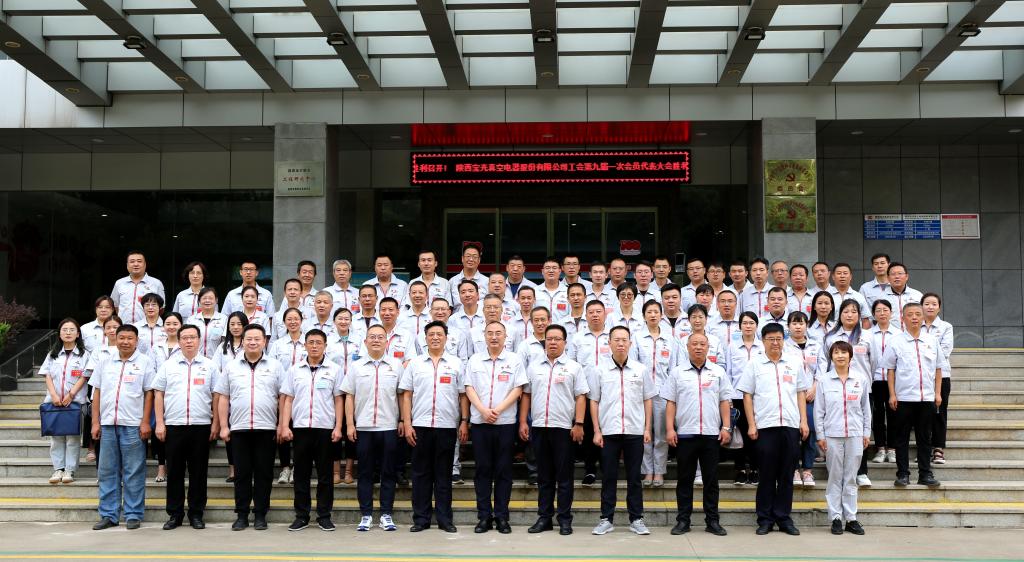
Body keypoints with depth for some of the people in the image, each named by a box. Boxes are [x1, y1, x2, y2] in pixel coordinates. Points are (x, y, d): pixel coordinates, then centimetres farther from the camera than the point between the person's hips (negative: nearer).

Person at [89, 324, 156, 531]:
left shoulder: (145, 362, 2)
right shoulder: (106, 363, 12)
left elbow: (149, 394, -1)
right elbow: (97, 392, 12)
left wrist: (145, 422, -8)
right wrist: (95, 422, 6)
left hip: (133, 425, -4)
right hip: (108, 424, 4)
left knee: (133, 473, 0)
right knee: (107, 471, 7)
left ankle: (133, 515, 6)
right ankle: (108, 515, 14)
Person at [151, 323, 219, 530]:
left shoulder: (209, 365, 6)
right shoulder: (168, 365, 8)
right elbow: (158, 394, 8)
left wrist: (216, 424, -2)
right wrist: (159, 423, 0)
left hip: (201, 426, -1)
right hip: (174, 425, 1)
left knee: (198, 472, 4)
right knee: (174, 472, 5)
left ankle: (196, 514, 12)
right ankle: (174, 514, 13)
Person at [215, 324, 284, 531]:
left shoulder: (275, 366, 5)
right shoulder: (231, 366, 9)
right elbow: (223, 398, 9)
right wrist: (223, 426, 2)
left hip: (266, 429, -1)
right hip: (239, 428, 1)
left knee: (263, 473, 3)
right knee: (242, 473, 5)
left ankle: (260, 515, 11)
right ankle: (241, 515, 12)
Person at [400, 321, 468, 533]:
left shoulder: (456, 363, 8)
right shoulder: (415, 363, 8)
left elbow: (463, 395, 7)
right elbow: (406, 395, 6)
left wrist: (464, 422, -1)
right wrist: (407, 424, -2)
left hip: (447, 426, 0)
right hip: (420, 426, 1)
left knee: (444, 475, 5)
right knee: (421, 473, 5)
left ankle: (444, 519, 10)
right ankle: (421, 518, 11)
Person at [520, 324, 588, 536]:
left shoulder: (574, 367, 3)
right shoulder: (534, 368, 12)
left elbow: (581, 397, -1)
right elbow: (526, 395, 13)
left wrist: (579, 424, -9)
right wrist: (523, 422, 5)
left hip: (563, 428, -3)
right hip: (538, 427, 3)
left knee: (564, 476, 1)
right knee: (544, 476, 9)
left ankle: (565, 519, 7)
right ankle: (544, 517, 15)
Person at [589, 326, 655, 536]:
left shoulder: (640, 369, 5)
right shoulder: (599, 371, 3)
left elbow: (647, 400, 9)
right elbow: (594, 402, 5)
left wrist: (647, 428, 3)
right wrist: (596, 430, -1)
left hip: (635, 432, 1)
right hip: (608, 432, 0)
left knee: (634, 477, 6)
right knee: (608, 477, 5)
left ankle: (636, 519, 13)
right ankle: (606, 519, 12)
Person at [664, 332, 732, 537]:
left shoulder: (718, 372, 10)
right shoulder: (677, 372, 7)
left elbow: (725, 401, 8)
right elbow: (670, 402, 4)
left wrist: (726, 427, -1)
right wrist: (670, 428, -4)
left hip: (711, 433, 1)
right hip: (684, 433, -1)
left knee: (711, 479, 5)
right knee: (685, 479, 4)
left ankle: (712, 521, 12)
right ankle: (683, 520, 10)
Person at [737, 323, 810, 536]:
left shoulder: (794, 364, 12)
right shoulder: (754, 364, 5)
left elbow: (801, 393, 14)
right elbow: (747, 396, 4)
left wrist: (804, 421, 5)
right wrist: (751, 425, -3)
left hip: (791, 425, 2)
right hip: (765, 426, -2)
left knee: (786, 475, 6)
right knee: (767, 474, 2)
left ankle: (783, 518, 13)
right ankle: (765, 519, 9)